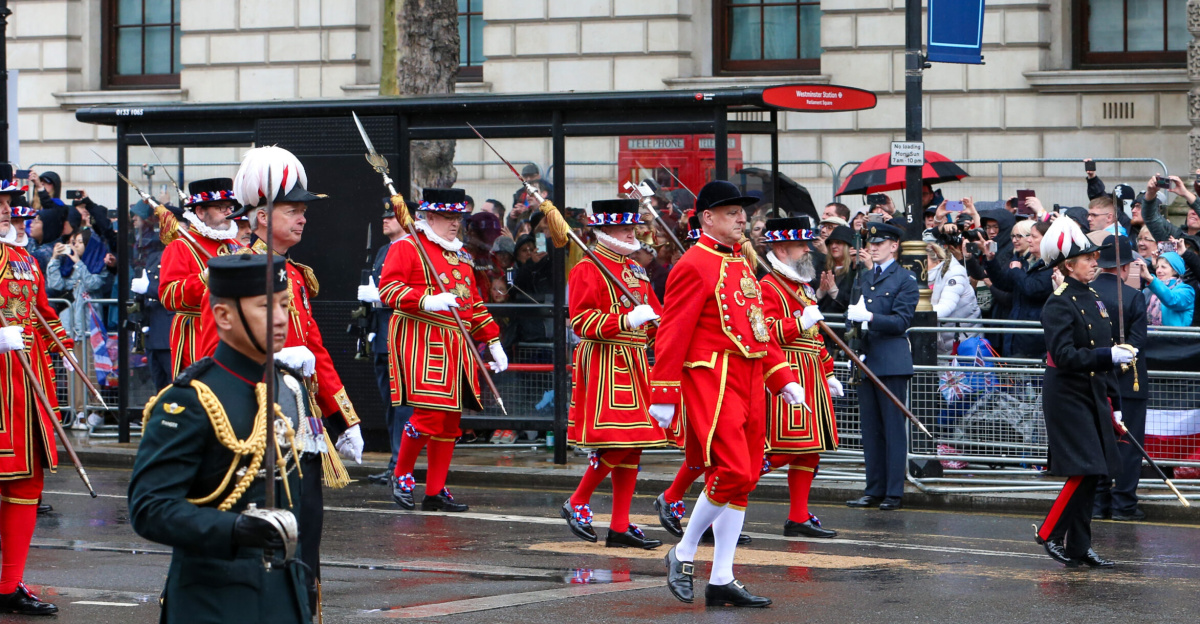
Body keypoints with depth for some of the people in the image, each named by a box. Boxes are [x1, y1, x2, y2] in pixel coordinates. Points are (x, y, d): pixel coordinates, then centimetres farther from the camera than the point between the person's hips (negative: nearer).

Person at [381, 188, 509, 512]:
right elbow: (388, 288, -14)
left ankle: (436, 491, 10)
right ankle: (401, 477, 2)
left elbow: (474, 303, 27)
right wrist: (427, 301, -27)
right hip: (421, 341, -7)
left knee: (450, 419, 4)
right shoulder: (406, 248, -2)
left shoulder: (461, 255, 22)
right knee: (429, 411, -16)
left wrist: (493, 342, 21)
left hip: (457, 345, 8)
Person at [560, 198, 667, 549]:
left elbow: (656, 316, 26)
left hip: (634, 363, 8)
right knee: (614, 442, -15)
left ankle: (620, 527, 7)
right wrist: (626, 321, -24)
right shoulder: (588, 269, -6)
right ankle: (577, 505, 4)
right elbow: (582, 321, -15)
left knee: (633, 445, 4)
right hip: (604, 363, -8)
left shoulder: (635, 271, 19)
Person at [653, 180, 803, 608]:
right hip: (712, 383, -9)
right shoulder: (693, 267, -9)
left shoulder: (741, 264, 18)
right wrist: (664, 396, -15)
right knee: (732, 473, -16)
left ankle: (722, 581, 10)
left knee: (743, 480, 7)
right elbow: (672, 333, -12)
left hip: (748, 384, 9)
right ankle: (683, 555, 2)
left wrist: (783, 378, 17)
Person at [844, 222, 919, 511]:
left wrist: (869, 317, -23)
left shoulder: (905, 279, -2)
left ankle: (894, 492, -2)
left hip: (892, 362, -6)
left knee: (894, 429, -4)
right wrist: (852, 316, 3)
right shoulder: (864, 278, 19)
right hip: (866, 361, 6)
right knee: (870, 430, 7)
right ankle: (874, 490, 11)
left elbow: (901, 321, -11)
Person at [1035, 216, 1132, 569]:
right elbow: (1063, 355, -23)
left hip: (1094, 397, 9)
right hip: (1068, 398, -9)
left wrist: (1114, 404, 18)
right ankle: (1049, 533, 1)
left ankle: (1078, 547, 13)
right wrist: (1110, 355, -28)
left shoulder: (1092, 300, 14)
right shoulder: (1059, 304, -13)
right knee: (1084, 470, -13)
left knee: (1094, 473, 7)